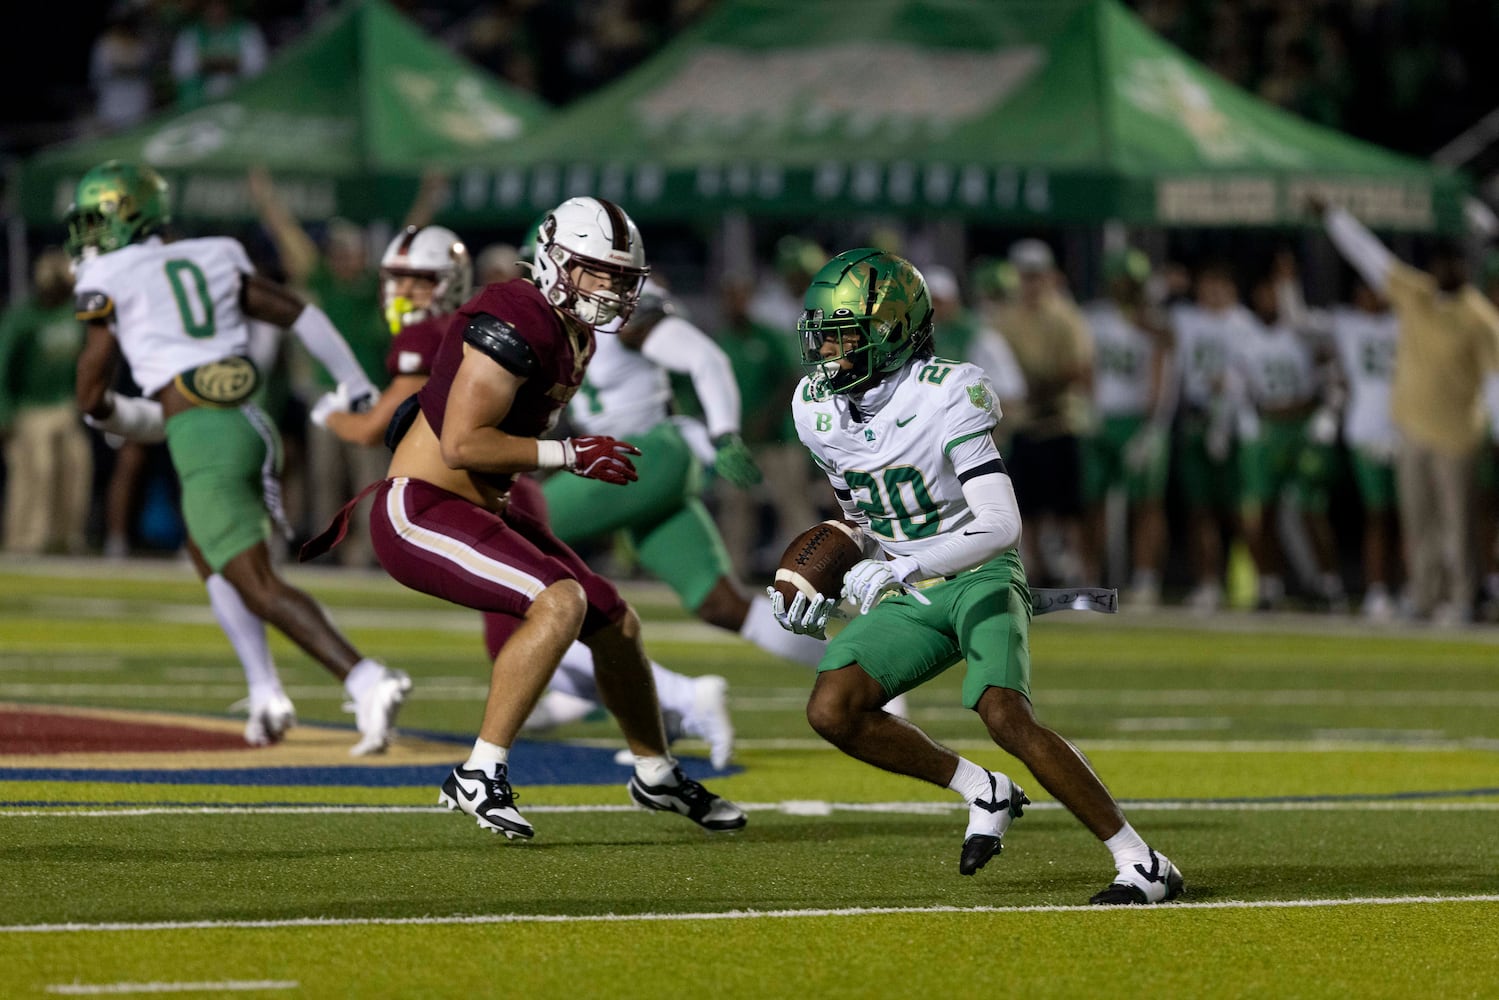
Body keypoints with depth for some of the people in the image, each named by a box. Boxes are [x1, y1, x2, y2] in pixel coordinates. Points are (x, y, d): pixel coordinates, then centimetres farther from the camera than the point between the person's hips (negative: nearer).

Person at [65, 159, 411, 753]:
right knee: (206, 552, 28)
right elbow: (301, 316, 16)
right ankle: (266, 692, 16)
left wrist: (143, 421, 25)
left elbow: (92, 397, 4)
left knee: (259, 588, -10)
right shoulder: (213, 260, 18)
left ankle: (365, 682, -27)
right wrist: (358, 390, 22)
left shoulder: (108, 280, 3)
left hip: (201, 438, -7)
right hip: (250, 426, 7)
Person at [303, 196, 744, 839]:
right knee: (561, 602, -28)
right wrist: (570, 456, -20)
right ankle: (479, 778, -22)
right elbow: (462, 445, -25)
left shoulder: (576, 335, 10)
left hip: (479, 510, 10)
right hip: (419, 515, -10)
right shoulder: (516, 323, -22)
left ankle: (657, 775, 37)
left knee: (616, 623, 14)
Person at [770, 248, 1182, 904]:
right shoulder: (818, 408, 0)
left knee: (1006, 720, -28)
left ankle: (1143, 864, -21)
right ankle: (984, 794, 3)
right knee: (831, 710, -16)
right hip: (906, 598, 6)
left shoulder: (947, 397, -21)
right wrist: (822, 586, 5)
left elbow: (1001, 526, -29)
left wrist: (898, 569, -37)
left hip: (979, 579, -6)